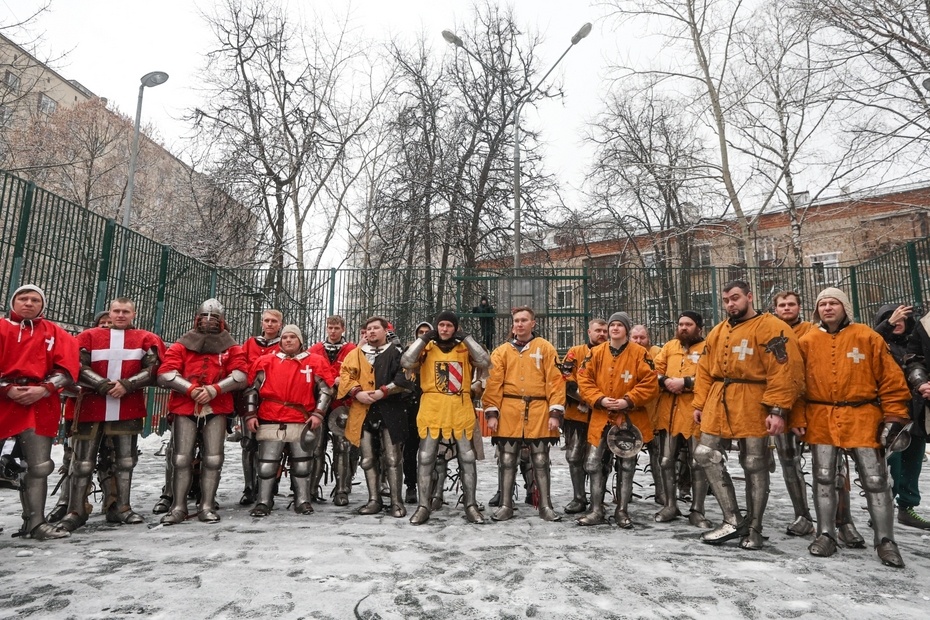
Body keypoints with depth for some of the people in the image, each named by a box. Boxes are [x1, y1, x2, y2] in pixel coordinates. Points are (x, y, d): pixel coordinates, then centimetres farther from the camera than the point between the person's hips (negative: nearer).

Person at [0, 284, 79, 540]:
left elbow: (68, 367, 4)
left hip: (40, 404, 1)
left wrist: (43, 389, -9)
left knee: (39, 467, 0)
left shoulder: (55, 333, 12)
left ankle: (35, 523, 6)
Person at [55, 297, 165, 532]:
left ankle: (121, 508, 18)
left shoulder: (146, 339, 7)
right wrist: (103, 385, -14)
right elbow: (79, 366, -2)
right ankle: (75, 511, 12)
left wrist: (126, 385, -14)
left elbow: (153, 368, -3)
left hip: (128, 409, 1)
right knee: (83, 461, 2)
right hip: (92, 407, 0)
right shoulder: (89, 336, 8)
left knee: (126, 459, 7)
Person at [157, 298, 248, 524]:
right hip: (184, 408, 0)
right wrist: (191, 389, -15)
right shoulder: (181, 346, 10)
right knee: (182, 458, 0)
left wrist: (214, 390, -15)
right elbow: (165, 374, -2)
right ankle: (178, 507, 10)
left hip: (216, 409, 0)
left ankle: (207, 507, 7)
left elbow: (240, 376, -2)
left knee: (213, 459, -1)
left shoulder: (231, 348, 10)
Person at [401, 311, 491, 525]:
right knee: (426, 459, 2)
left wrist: (466, 338, -7)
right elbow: (406, 362, -11)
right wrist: (424, 338, -7)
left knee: (467, 459, 6)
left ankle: (470, 505, 18)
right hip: (432, 409, -1)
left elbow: (485, 361, -10)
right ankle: (423, 506, 12)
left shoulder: (465, 348, 7)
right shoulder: (427, 348, 5)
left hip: (460, 410, 1)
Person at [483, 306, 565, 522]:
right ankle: (506, 505, 17)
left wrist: (555, 412, -7)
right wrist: (491, 412, -4)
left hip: (538, 411, -1)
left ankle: (545, 506, 17)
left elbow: (555, 381, 0)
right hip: (508, 411, 1)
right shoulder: (502, 351, 9)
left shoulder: (545, 348, 5)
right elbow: (493, 383, 4)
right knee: (507, 460, 6)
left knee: (540, 460, 6)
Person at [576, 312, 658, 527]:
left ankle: (622, 511, 21)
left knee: (627, 466, 8)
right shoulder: (596, 353, 2)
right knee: (594, 463, 1)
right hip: (601, 418, 2)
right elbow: (584, 380, 1)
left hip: (630, 419, -2)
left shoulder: (640, 353, -5)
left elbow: (650, 384, -8)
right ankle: (596, 511, 12)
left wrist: (628, 400, -17)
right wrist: (599, 399, -13)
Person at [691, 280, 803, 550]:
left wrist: (777, 410, -21)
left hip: (753, 405, -6)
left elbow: (784, 372, -15)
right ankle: (733, 520, 10)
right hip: (718, 403, 7)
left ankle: (753, 528, 20)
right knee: (706, 455, 1)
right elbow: (705, 371, 15)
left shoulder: (772, 328, -8)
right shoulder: (717, 332, 14)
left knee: (755, 466, 4)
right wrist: (700, 403, 10)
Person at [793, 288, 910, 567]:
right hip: (820, 419, 1)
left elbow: (890, 378, 1)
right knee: (823, 478, 6)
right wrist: (797, 418, -1)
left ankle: (885, 540, 16)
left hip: (862, 417, -1)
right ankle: (826, 534, 17)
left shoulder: (867, 337, 1)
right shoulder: (807, 342, 4)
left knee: (875, 479, 3)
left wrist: (894, 416, -3)